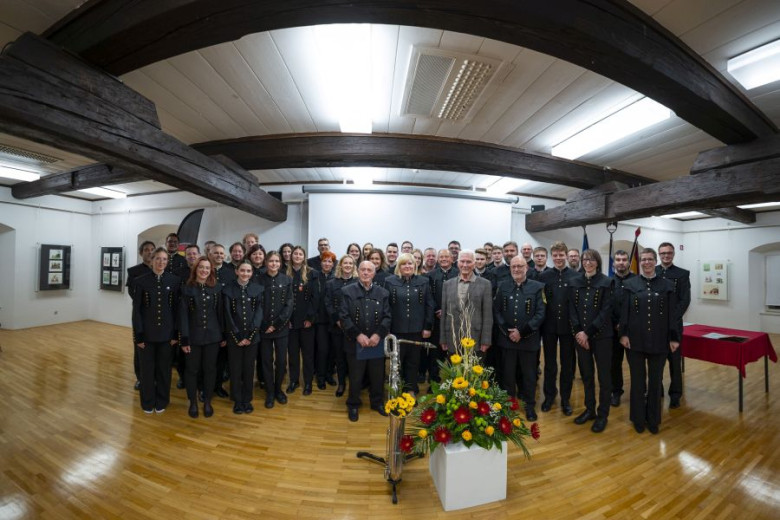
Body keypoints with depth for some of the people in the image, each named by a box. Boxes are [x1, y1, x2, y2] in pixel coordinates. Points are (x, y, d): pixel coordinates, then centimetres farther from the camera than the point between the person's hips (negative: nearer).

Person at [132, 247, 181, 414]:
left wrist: (175, 333, -3)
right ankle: (148, 402, 31)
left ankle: (161, 401, 29)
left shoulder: (174, 280, -3)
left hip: (166, 332, 0)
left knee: (164, 368, 12)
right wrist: (138, 335, -7)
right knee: (147, 369, 12)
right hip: (146, 332, 0)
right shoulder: (140, 281, -4)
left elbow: (177, 309, -1)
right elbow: (136, 310, -3)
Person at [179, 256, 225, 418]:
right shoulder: (186, 288, -3)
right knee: (192, 369, 12)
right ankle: (193, 402, 30)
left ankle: (207, 401, 28)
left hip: (212, 335, 1)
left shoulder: (216, 288, 0)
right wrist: (184, 338, -9)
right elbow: (183, 314, -4)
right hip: (193, 336, -1)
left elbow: (220, 312, 2)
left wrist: (223, 335, 2)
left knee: (210, 369, 11)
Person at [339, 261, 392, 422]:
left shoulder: (383, 293, 3)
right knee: (355, 377, 12)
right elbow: (344, 317, -8)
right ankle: (353, 405, 34)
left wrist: (378, 334, -13)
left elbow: (387, 317, 0)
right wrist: (358, 335, -16)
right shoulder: (347, 291, -3)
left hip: (377, 343, 2)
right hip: (355, 342, -2)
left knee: (377, 376, 16)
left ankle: (377, 402, 39)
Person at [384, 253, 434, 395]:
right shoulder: (390, 281, -2)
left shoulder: (423, 282, 2)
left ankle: (411, 390, 31)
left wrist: (428, 327, -1)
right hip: (396, 329, -1)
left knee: (413, 361, 14)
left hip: (416, 330, 1)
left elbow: (429, 306, 3)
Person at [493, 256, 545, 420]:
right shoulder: (502, 286, 3)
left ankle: (530, 405, 32)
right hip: (507, 338, 2)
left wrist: (522, 332, -14)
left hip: (529, 339, -1)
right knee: (507, 373, 12)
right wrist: (507, 331, -9)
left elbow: (540, 314, -8)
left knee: (529, 374, 13)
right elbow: (496, 311, 2)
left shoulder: (537, 287, -3)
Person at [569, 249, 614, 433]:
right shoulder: (575, 282, 5)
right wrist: (578, 332, -9)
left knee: (604, 375, 7)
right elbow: (572, 308, 3)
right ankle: (590, 410, 28)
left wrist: (587, 332, -15)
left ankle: (602, 414, 23)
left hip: (601, 335, -3)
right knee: (586, 374, 13)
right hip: (580, 335, 3)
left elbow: (606, 311, -10)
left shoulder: (606, 282, -4)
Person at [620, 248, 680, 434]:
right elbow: (624, 311, -2)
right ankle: (638, 418, 24)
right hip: (635, 339, -1)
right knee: (637, 379, 9)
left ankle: (653, 419, 29)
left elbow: (672, 314, 2)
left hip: (658, 341, 1)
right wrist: (623, 334, -8)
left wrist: (674, 338, -2)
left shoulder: (667, 285, 2)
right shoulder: (631, 284, 0)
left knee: (656, 380, 12)